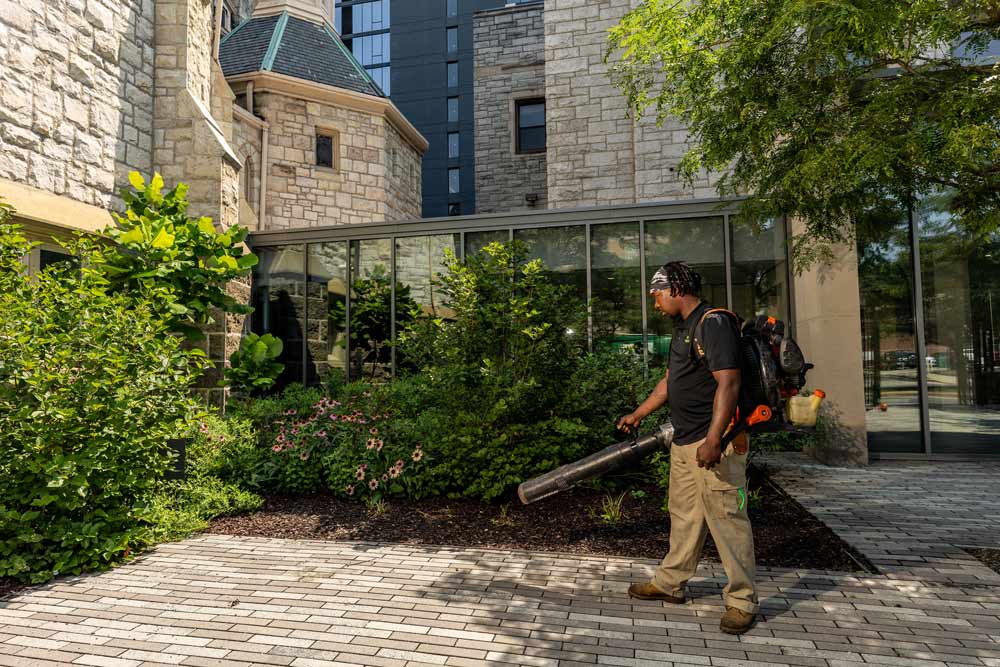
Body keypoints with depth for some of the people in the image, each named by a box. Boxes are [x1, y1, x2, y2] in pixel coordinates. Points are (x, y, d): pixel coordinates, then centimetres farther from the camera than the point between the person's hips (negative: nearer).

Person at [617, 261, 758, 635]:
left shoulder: (714, 323, -14)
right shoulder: (683, 329, 17)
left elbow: (728, 383, -21)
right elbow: (670, 381, 26)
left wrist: (713, 439, -26)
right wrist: (637, 415, 31)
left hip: (714, 443, -10)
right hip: (684, 442, 10)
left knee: (726, 519, -2)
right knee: (683, 516, 17)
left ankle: (742, 600, 10)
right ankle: (670, 583, 29)